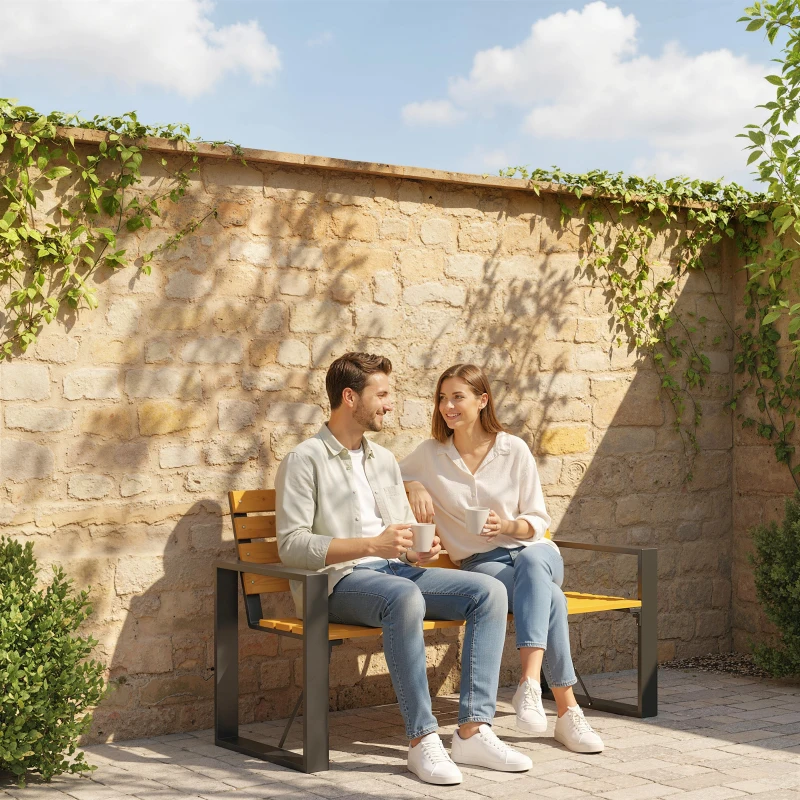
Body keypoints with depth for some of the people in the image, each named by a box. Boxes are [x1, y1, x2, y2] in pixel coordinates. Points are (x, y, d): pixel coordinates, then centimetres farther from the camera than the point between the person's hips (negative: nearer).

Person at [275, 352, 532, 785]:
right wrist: (371, 545, -21)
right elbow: (292, 545, -12)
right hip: (339, 580, -7)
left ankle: (472, 731, -20)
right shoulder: (304, 461, -2)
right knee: (405, 597, -39)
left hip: (395, 570, 7)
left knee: (489, 591, -14)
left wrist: (418, 552, 0)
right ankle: (422, 738, -32)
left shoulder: (383, 459, 22)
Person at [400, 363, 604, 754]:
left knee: (531, 563, -40)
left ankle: (530, 684, -50)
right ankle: (567, 712, -35)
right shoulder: (431, 454, 3)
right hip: (481, 563, -1)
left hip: (534, 551, 1)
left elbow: (538, 521, 4)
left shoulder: (514, 450, 0)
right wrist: (414, 486, -4)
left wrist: (507, 525, -19)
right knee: (549, 598, -34)